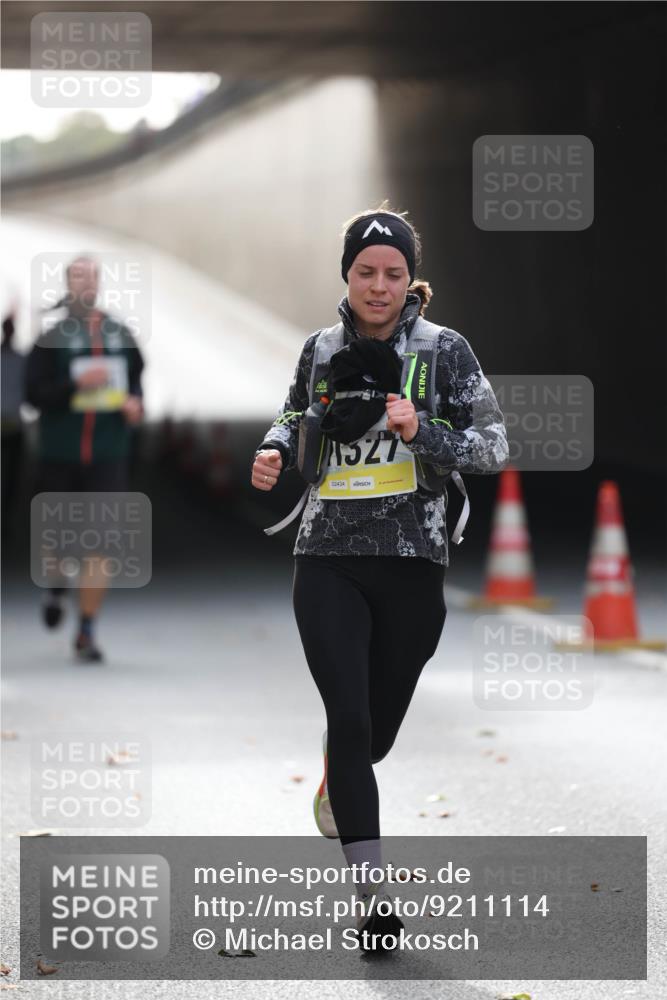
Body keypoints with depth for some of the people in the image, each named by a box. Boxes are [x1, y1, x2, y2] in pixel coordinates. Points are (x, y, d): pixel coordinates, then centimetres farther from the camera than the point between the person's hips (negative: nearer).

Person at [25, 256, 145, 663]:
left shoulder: (122, 336, 5)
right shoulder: (52, 338, -4)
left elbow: (136, 383, 17)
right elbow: (34, 393, -9)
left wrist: (136, 405, -4)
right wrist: (76, 386, -22)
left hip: (107, 457, 1)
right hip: (60, 456, -1)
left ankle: (87, 633, -2)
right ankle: (56, 591, 43)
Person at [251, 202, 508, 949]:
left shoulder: (445, 350, -4)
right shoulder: (321, 348, 3)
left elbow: (495, 447, -7)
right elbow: (295, 415, 21)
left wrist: (422, 432, -23)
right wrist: (273, 451, -1)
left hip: (412, 564, 0)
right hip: (328, 559, 0)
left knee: (380, 723, 15)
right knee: (350, 716, -13)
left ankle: (336, 784, 52)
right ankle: (371, 893, -12)